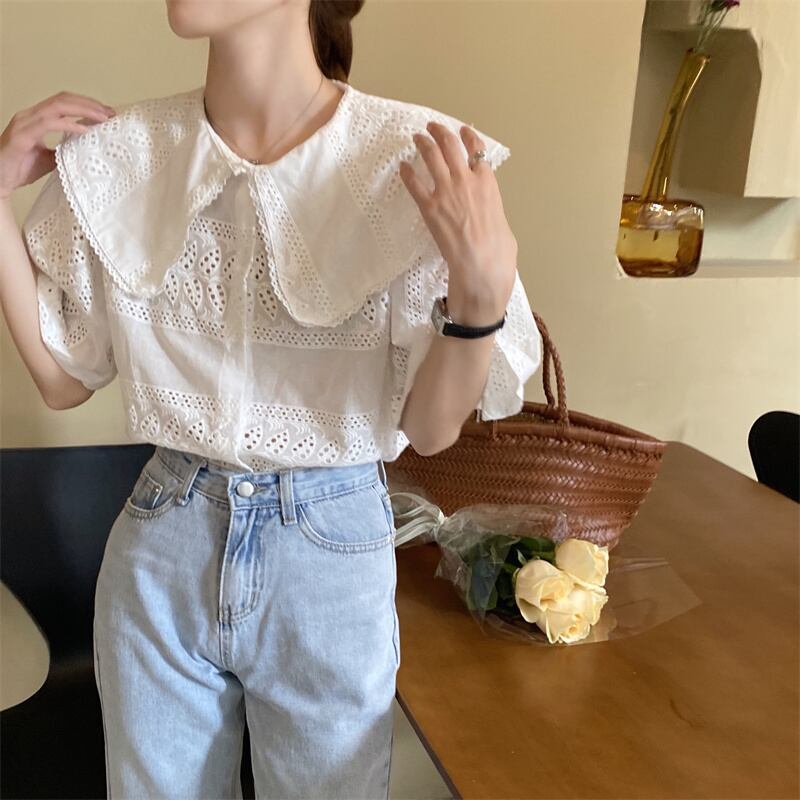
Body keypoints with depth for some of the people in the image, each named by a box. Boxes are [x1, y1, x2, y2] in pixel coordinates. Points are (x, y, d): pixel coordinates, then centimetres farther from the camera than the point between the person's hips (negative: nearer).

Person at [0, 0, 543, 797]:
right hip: (160, 550, 3)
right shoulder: (116, 155, -5)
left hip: (331, 555, -2)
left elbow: (430, 430, -11)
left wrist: (485, 286, -27)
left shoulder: (413, 160, -14)